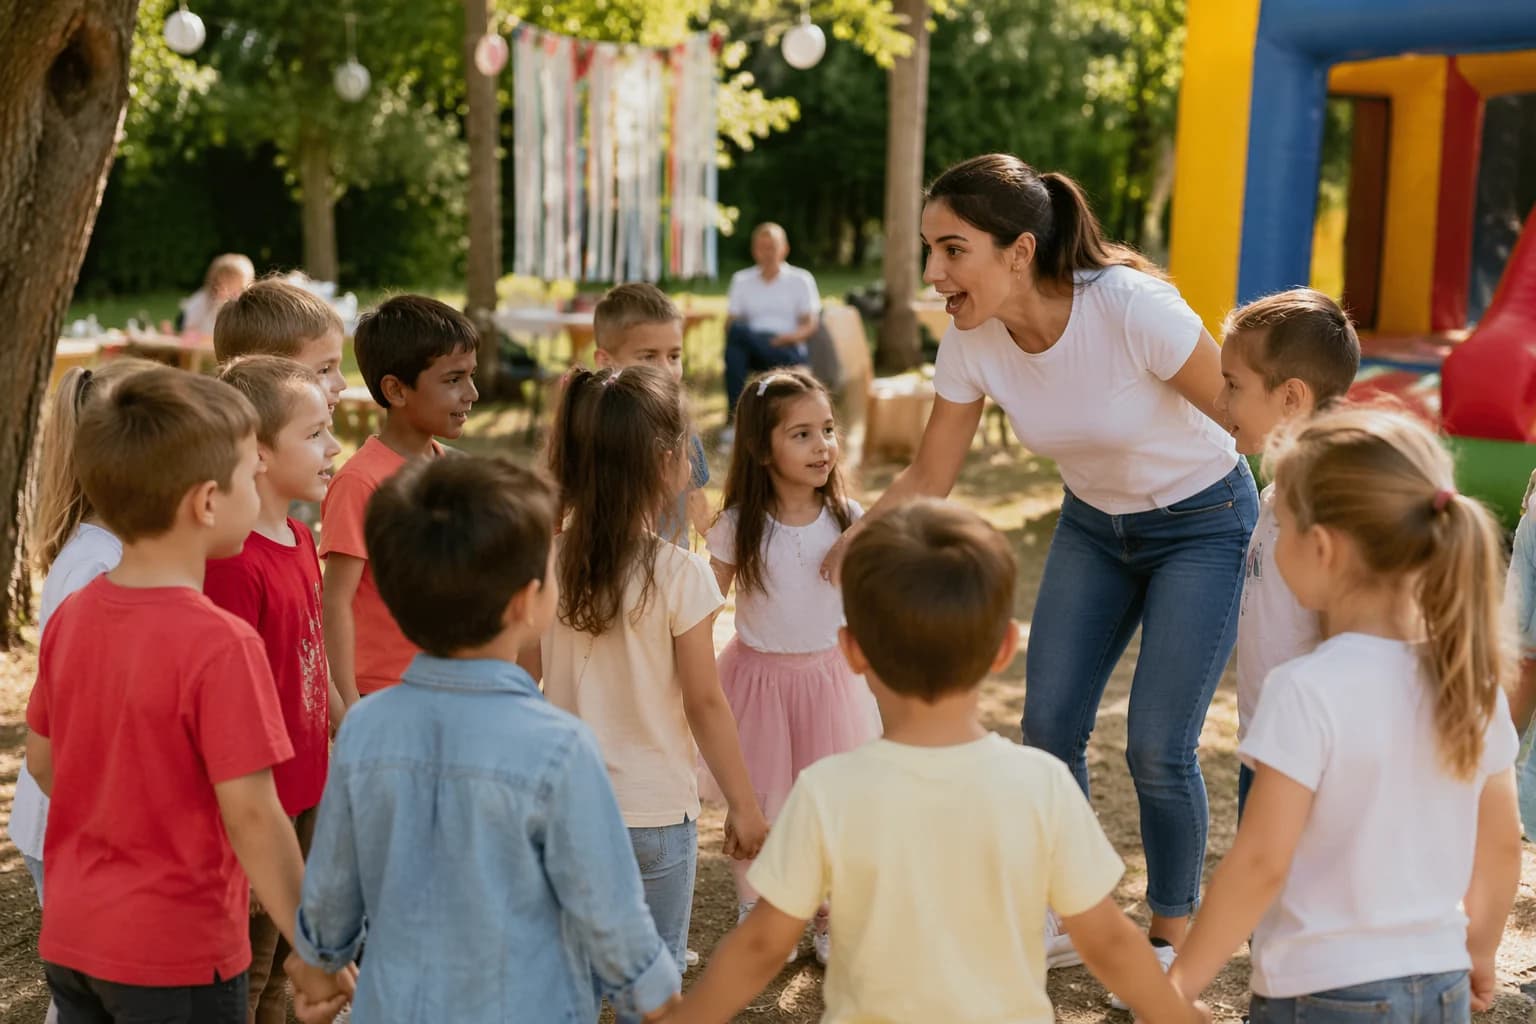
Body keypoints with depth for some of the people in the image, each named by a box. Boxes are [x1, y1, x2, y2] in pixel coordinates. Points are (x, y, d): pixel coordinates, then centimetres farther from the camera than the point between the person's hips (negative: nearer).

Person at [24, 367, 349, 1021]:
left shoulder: (70, 616, -1)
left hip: (69, 938, 7)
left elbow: (42, 759, 10)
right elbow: (251, 815, -22)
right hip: (177, 954, -7)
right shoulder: (220, 646, -23)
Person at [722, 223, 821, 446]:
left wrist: (791, 337, -18)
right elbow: (730, 323, 10)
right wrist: (734, 332, -15)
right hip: (752, 348, 2)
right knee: (735, 344, -37)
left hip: (789, 350, -2)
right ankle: (734, 420, -40)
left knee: (739, 330, -34)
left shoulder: (801, 280, 12)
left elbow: (810, 325, 4)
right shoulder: (742, 280, 18)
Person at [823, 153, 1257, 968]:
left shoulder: (1130, 306, -34)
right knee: (1049, 727, 4)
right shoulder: (972, 343, -17)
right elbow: (928, 479, -7)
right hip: (1093, 525, 5)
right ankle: (1059, 921, 26)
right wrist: (842, 552, -17)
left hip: (1202, 521, -5)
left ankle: (1171, 941, 18)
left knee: (1157, 747, -7)